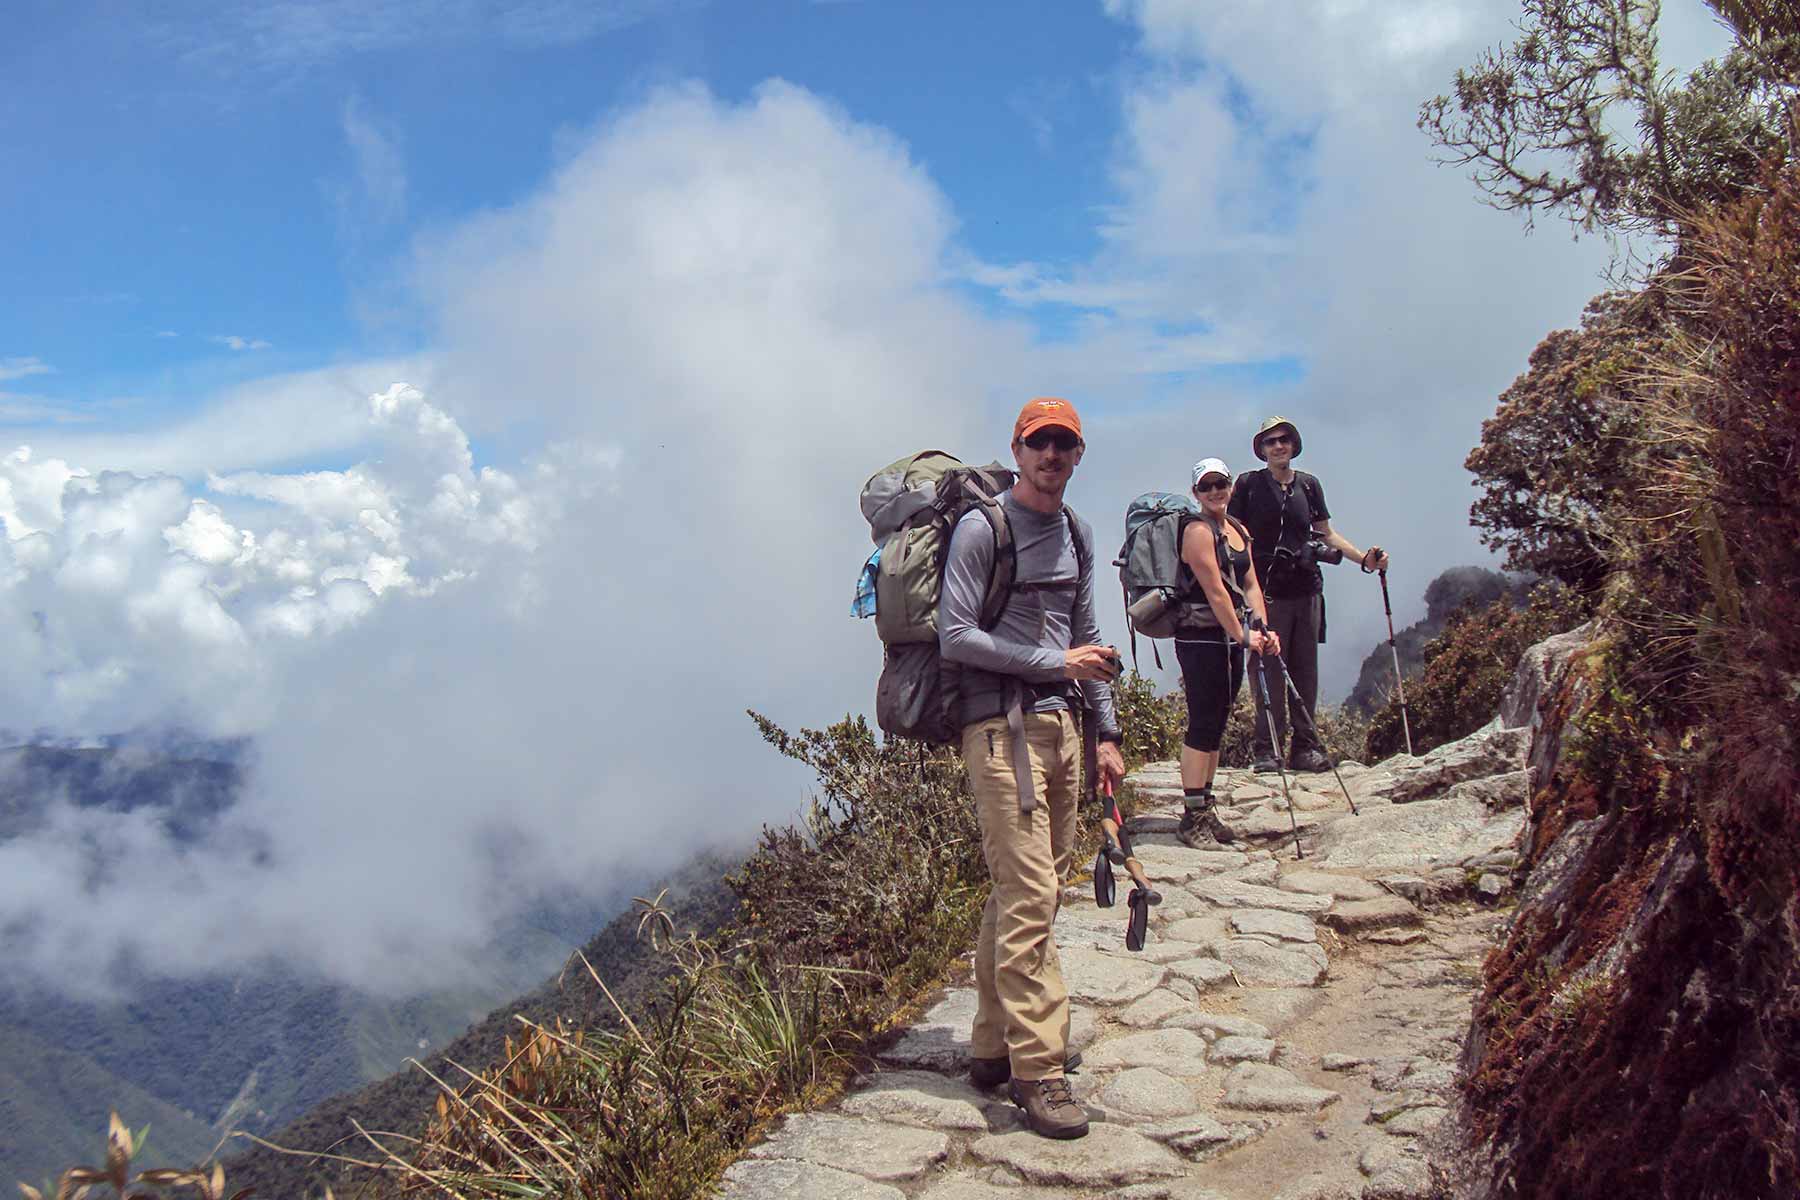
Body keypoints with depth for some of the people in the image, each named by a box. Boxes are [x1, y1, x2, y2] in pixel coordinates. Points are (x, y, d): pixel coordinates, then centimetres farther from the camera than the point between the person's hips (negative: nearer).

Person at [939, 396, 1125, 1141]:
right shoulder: (981, 528, -5)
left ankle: (994, 1048, 21)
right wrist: (1057, 663, -12)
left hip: (1059, 725, 8)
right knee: (1028, 896, -11)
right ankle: (1036, 1071, -4)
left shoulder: (1077, 534, 17)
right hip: (1000, 727, -7)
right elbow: (955, 638, -12)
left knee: (1029, 891, 10)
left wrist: (1106, 733, 17)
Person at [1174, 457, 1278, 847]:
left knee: (1216, 726, 13)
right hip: (1201, 637, -9)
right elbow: (1216, 592, -17)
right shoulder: (1198, 531, -13)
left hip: (1230, 638, 9)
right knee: (1203, 724, -8)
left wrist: (1263, 629, -4)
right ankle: (1192, 816, -2)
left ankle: (1205, 809, 21)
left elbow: (1250, 584, 9)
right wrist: (1243, 636, -16)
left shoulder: (1240, 531, 14)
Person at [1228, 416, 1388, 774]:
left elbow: (1326, 533, 20)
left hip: (1306, 588, 4)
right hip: (1267, 589, -4)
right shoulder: (1249, 484, 4)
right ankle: (1267, 750, -1)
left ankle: (1305, 747, 10)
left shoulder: (1309, 484, 14)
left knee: (1305, 670, 4)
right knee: (1270, 670, -6)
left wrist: (1364, 558, 9)